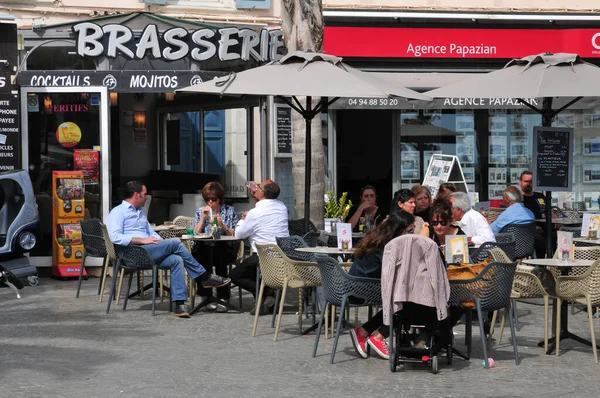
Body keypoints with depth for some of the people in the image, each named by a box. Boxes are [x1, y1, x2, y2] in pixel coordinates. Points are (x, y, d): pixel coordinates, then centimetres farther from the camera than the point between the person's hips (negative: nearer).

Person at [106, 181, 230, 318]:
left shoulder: (140, 212, 30)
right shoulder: (118, 212, 2)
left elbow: (151, 233, 28)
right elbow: (115, 237, -14)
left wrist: (163, 243, 6)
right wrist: (142, 240, -18)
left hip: (149, 252, 8)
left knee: (176, 260, -21)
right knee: (175, 242, -21)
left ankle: (179, 304, -30)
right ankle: (205, 277, -11)